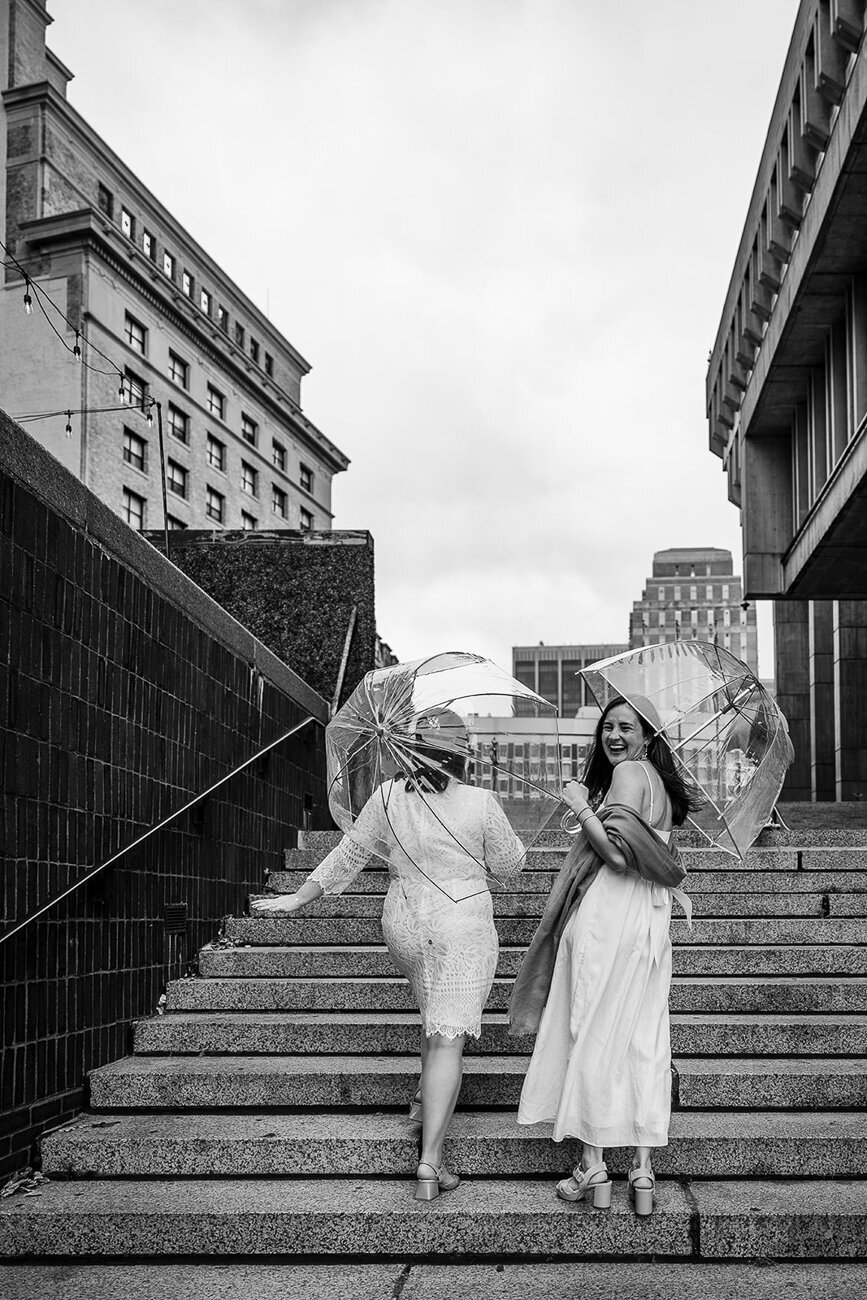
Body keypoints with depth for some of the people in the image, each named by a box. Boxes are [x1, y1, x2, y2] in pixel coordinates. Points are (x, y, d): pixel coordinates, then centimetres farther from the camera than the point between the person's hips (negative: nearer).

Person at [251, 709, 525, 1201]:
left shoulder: (388, 797, -3)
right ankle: (430, 1161, -10)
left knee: (437, 1015, 30)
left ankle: (427, 1101, 39)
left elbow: (349, 855, 4)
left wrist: (298, 899, 14)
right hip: (461, 927, -4)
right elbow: (509, 862, 1)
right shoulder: (481, 803, -12)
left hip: (403, 925, 4)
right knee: (448, 1039, -6)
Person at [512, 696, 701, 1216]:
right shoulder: (660, 780, 18)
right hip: (651, 920, 8)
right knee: (644, 1040, 7)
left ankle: (594, 1168, 5)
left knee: (593, 1035, 0)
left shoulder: (629, 773, -9)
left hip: (609, 916, -8)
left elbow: (617, 852, -19)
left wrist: (581, 806, -9)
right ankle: (644, 1172, 10)